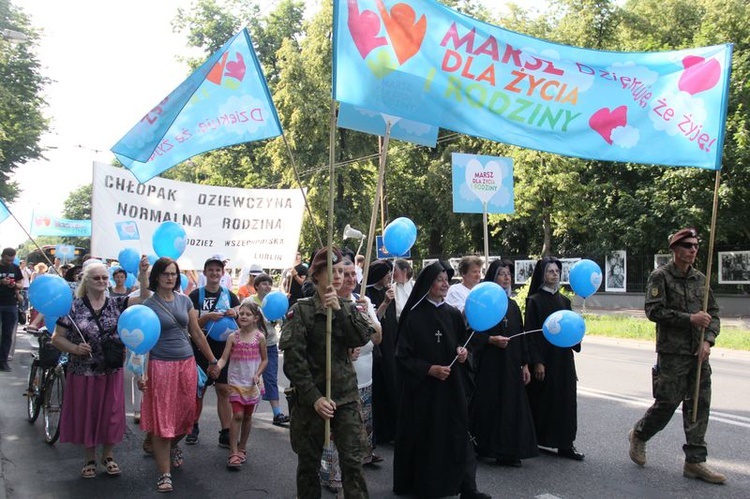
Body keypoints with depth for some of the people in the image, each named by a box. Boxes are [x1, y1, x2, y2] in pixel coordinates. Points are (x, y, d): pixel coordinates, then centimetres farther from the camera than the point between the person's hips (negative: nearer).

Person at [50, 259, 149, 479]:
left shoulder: (117, 304, 0)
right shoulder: (74, 307, -6)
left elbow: (144, 298, -14)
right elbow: (57, 338, -2)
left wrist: (143, 273, -26)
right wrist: (75, 349, -19)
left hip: (111, 371, 1)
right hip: (83, 372, -1)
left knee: (110, 414, 10)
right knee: (86, 415, 10)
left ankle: (108, 456, 31)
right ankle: (90, 459, 30)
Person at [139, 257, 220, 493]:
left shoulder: (185, 300, 8)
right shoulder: (148, 305, -5)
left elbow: (197, 333, 12)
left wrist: (212, 361, 14)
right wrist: (142, 373, -17)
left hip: (187, 364, 4)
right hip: (161, 366, -4)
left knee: (185, 414, 12)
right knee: (161, 419, -1)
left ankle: (173, 446, 43)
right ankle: (164, 473, 6)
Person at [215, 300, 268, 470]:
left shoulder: (259, 337, -4)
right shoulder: (233, 337, -4)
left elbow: (264, 359, 5)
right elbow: (224, 358, -9)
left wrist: (258, 374, -9)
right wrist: (217, 367, -29)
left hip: (252, 383, 1)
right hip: (236, 381, -1)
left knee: (247, 416, 12)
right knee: (237, 415, -9)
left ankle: (242, 448, 28)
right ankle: (233, 452, -3)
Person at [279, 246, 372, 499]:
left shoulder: (349, 309, 8)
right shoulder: (301, 310, -4)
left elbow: (362, 338, -11)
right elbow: (294, 359, -11)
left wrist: (338, 310, -20)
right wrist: (315, 398, -16)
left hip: (346, 397, 2)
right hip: (310, 398, -2)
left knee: (353, 461, -3)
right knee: (308, 463, 9)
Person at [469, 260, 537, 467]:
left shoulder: (513, 305, 14)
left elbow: (521, 336, 14)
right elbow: (472, 333, -9)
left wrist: (525, 364, 10)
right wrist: (491, 339, -22)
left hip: (511, 365, 6)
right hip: (488, 364, -6)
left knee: (512, 406, 4)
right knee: (488, 405, -3)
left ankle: (508, 453, 11)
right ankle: (481, 447, 8)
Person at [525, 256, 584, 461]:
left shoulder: (564, 300, 11)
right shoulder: (534, 301, -7)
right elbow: (531, 333, -11)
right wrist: (537, 362, -16)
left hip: (563, 358, 6)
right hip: (544, 358, -6)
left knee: (565, 398, 5)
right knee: (542, 400, 2)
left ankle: (565, 443, 12)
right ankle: (533, 441, 15)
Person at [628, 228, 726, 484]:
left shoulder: (700, 279, 12)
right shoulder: (660, 277, -6)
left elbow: (713, 314, 13)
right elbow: (654, 311, -15)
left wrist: (707, 340, -3)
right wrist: (690, 319, -19)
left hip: (698, 354, 6)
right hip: (672, 354, -6)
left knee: (699, 405, 5)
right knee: (667, 403, -1)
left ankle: (695, 462, 13)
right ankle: (639, 435, 25)